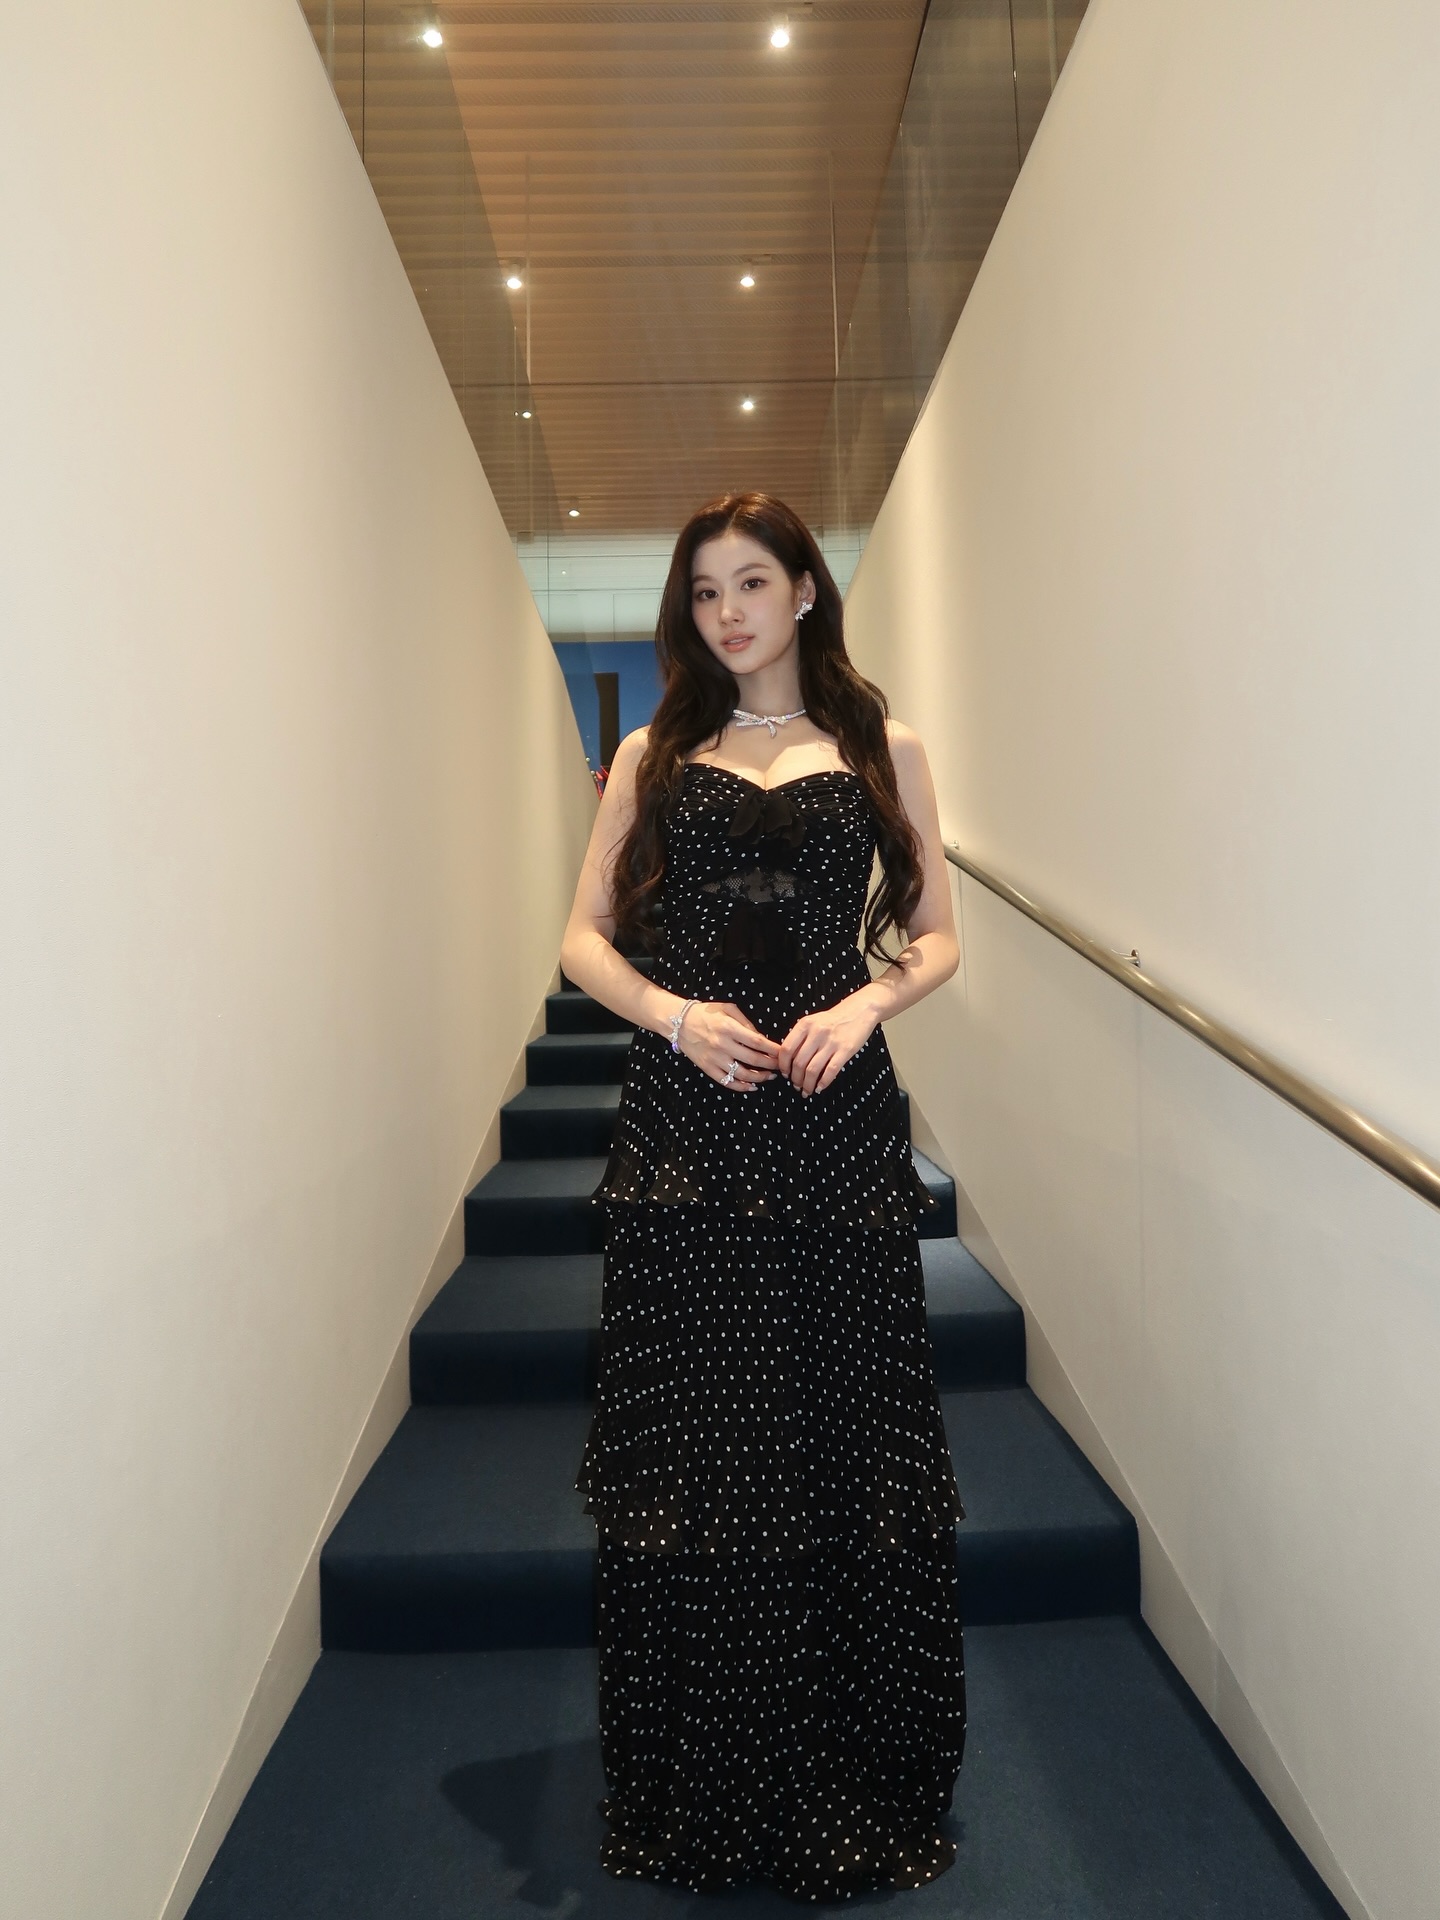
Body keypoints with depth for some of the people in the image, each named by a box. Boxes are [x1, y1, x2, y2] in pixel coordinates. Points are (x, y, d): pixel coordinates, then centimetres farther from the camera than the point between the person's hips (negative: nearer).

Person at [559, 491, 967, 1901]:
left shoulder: (880, 749, 10)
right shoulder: (653, 754, 11)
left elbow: (938, 936, 9)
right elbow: (583, 937, 8)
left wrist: (864, 1004, -10)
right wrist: (677, 1014, -10)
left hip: (835, 1122, 0)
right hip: (684, 1125, 1)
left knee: (847, 1435, 5)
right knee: (690, 1446, 6)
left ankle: (855, 1783, 26)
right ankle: (701, 1798, 26)